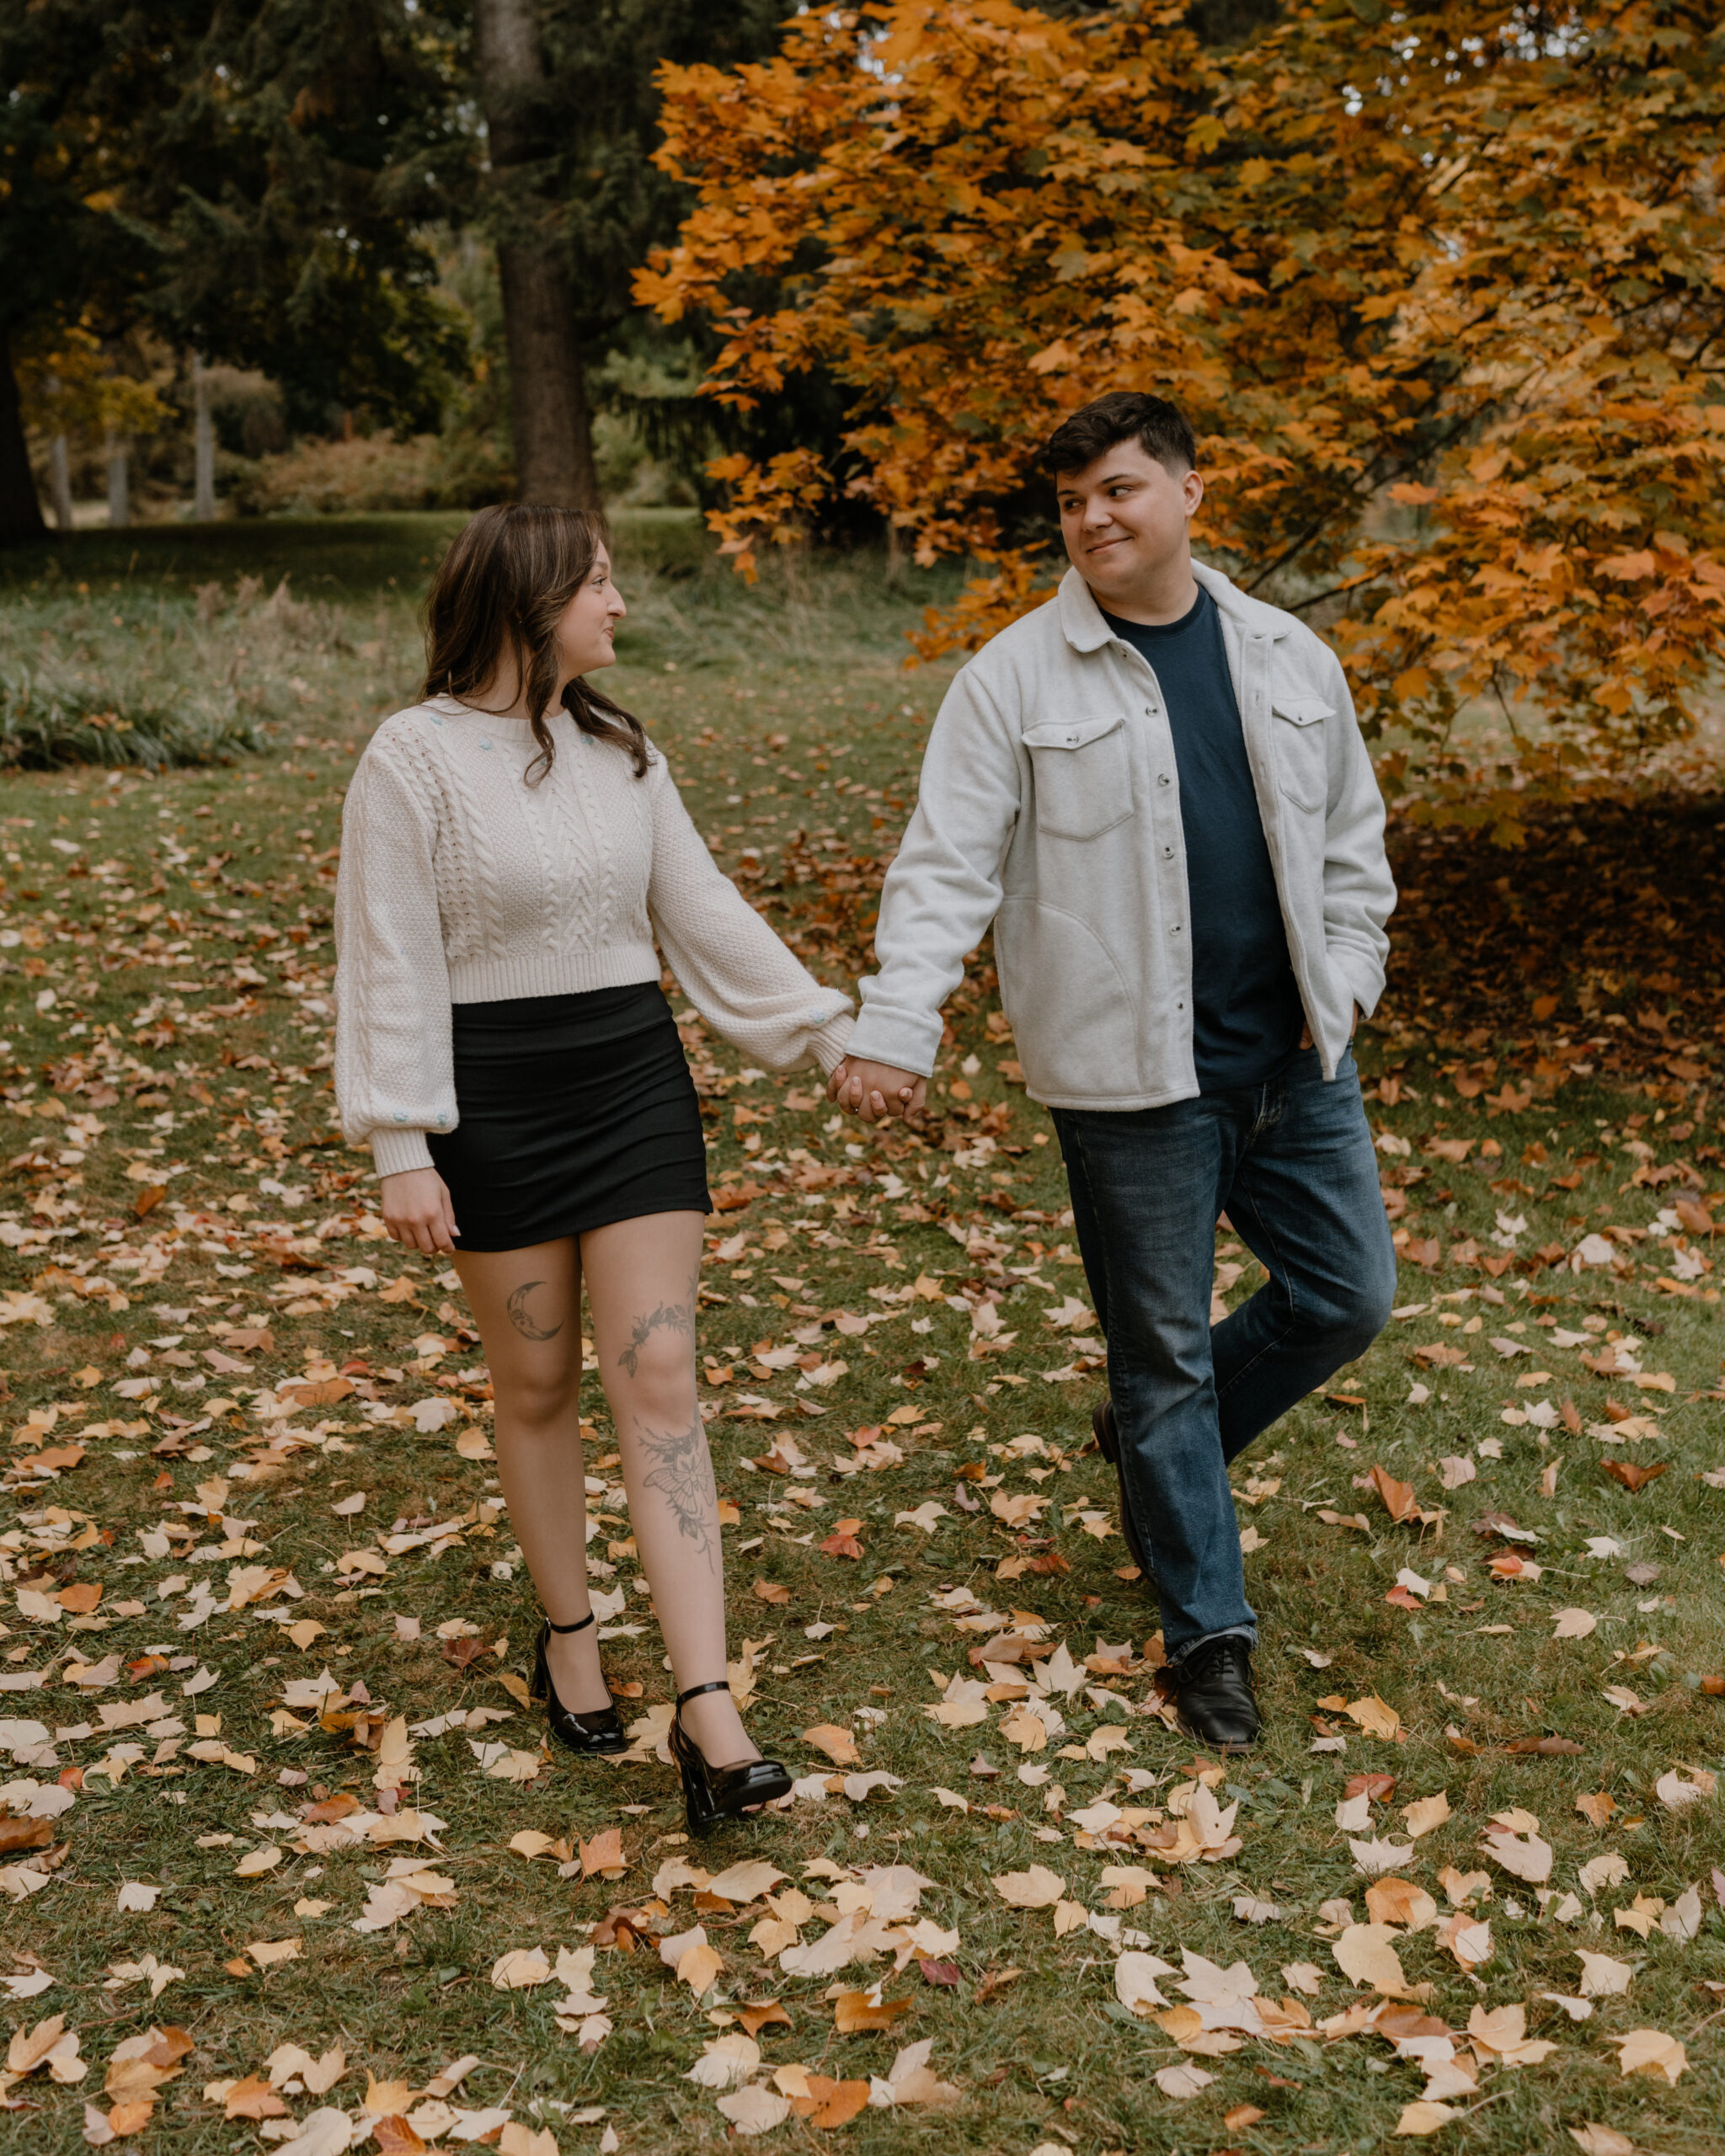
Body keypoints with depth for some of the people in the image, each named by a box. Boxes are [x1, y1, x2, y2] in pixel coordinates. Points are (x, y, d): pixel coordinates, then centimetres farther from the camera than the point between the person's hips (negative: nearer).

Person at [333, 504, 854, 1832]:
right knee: (537, 1386, 9)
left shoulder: (620, 750, 7)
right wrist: (402, 1149, -13)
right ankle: (569, 1636, 32)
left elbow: (704, 912, 11)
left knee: (659, 1380, -4)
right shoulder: (417, 757, -9)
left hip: (637, 1079, 4)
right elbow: (391, 965, -10)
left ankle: (708, 1713, -6)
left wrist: (828, 1029, 7)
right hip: (496, 1100, -4)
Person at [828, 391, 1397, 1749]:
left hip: (1294, 1060, 5)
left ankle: (1162, 1439, 36)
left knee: (1348, 1297, 11)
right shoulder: (1016, 680, -6)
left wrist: (1346, 976, 3)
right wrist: (895, 1029, -20)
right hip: (1132, 1078, -4)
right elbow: (948, 868, -10)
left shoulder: (1290, 659, 7)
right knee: (1164, 1345, 5)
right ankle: (1208, 1629, 20)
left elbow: (1350, 839, 16)